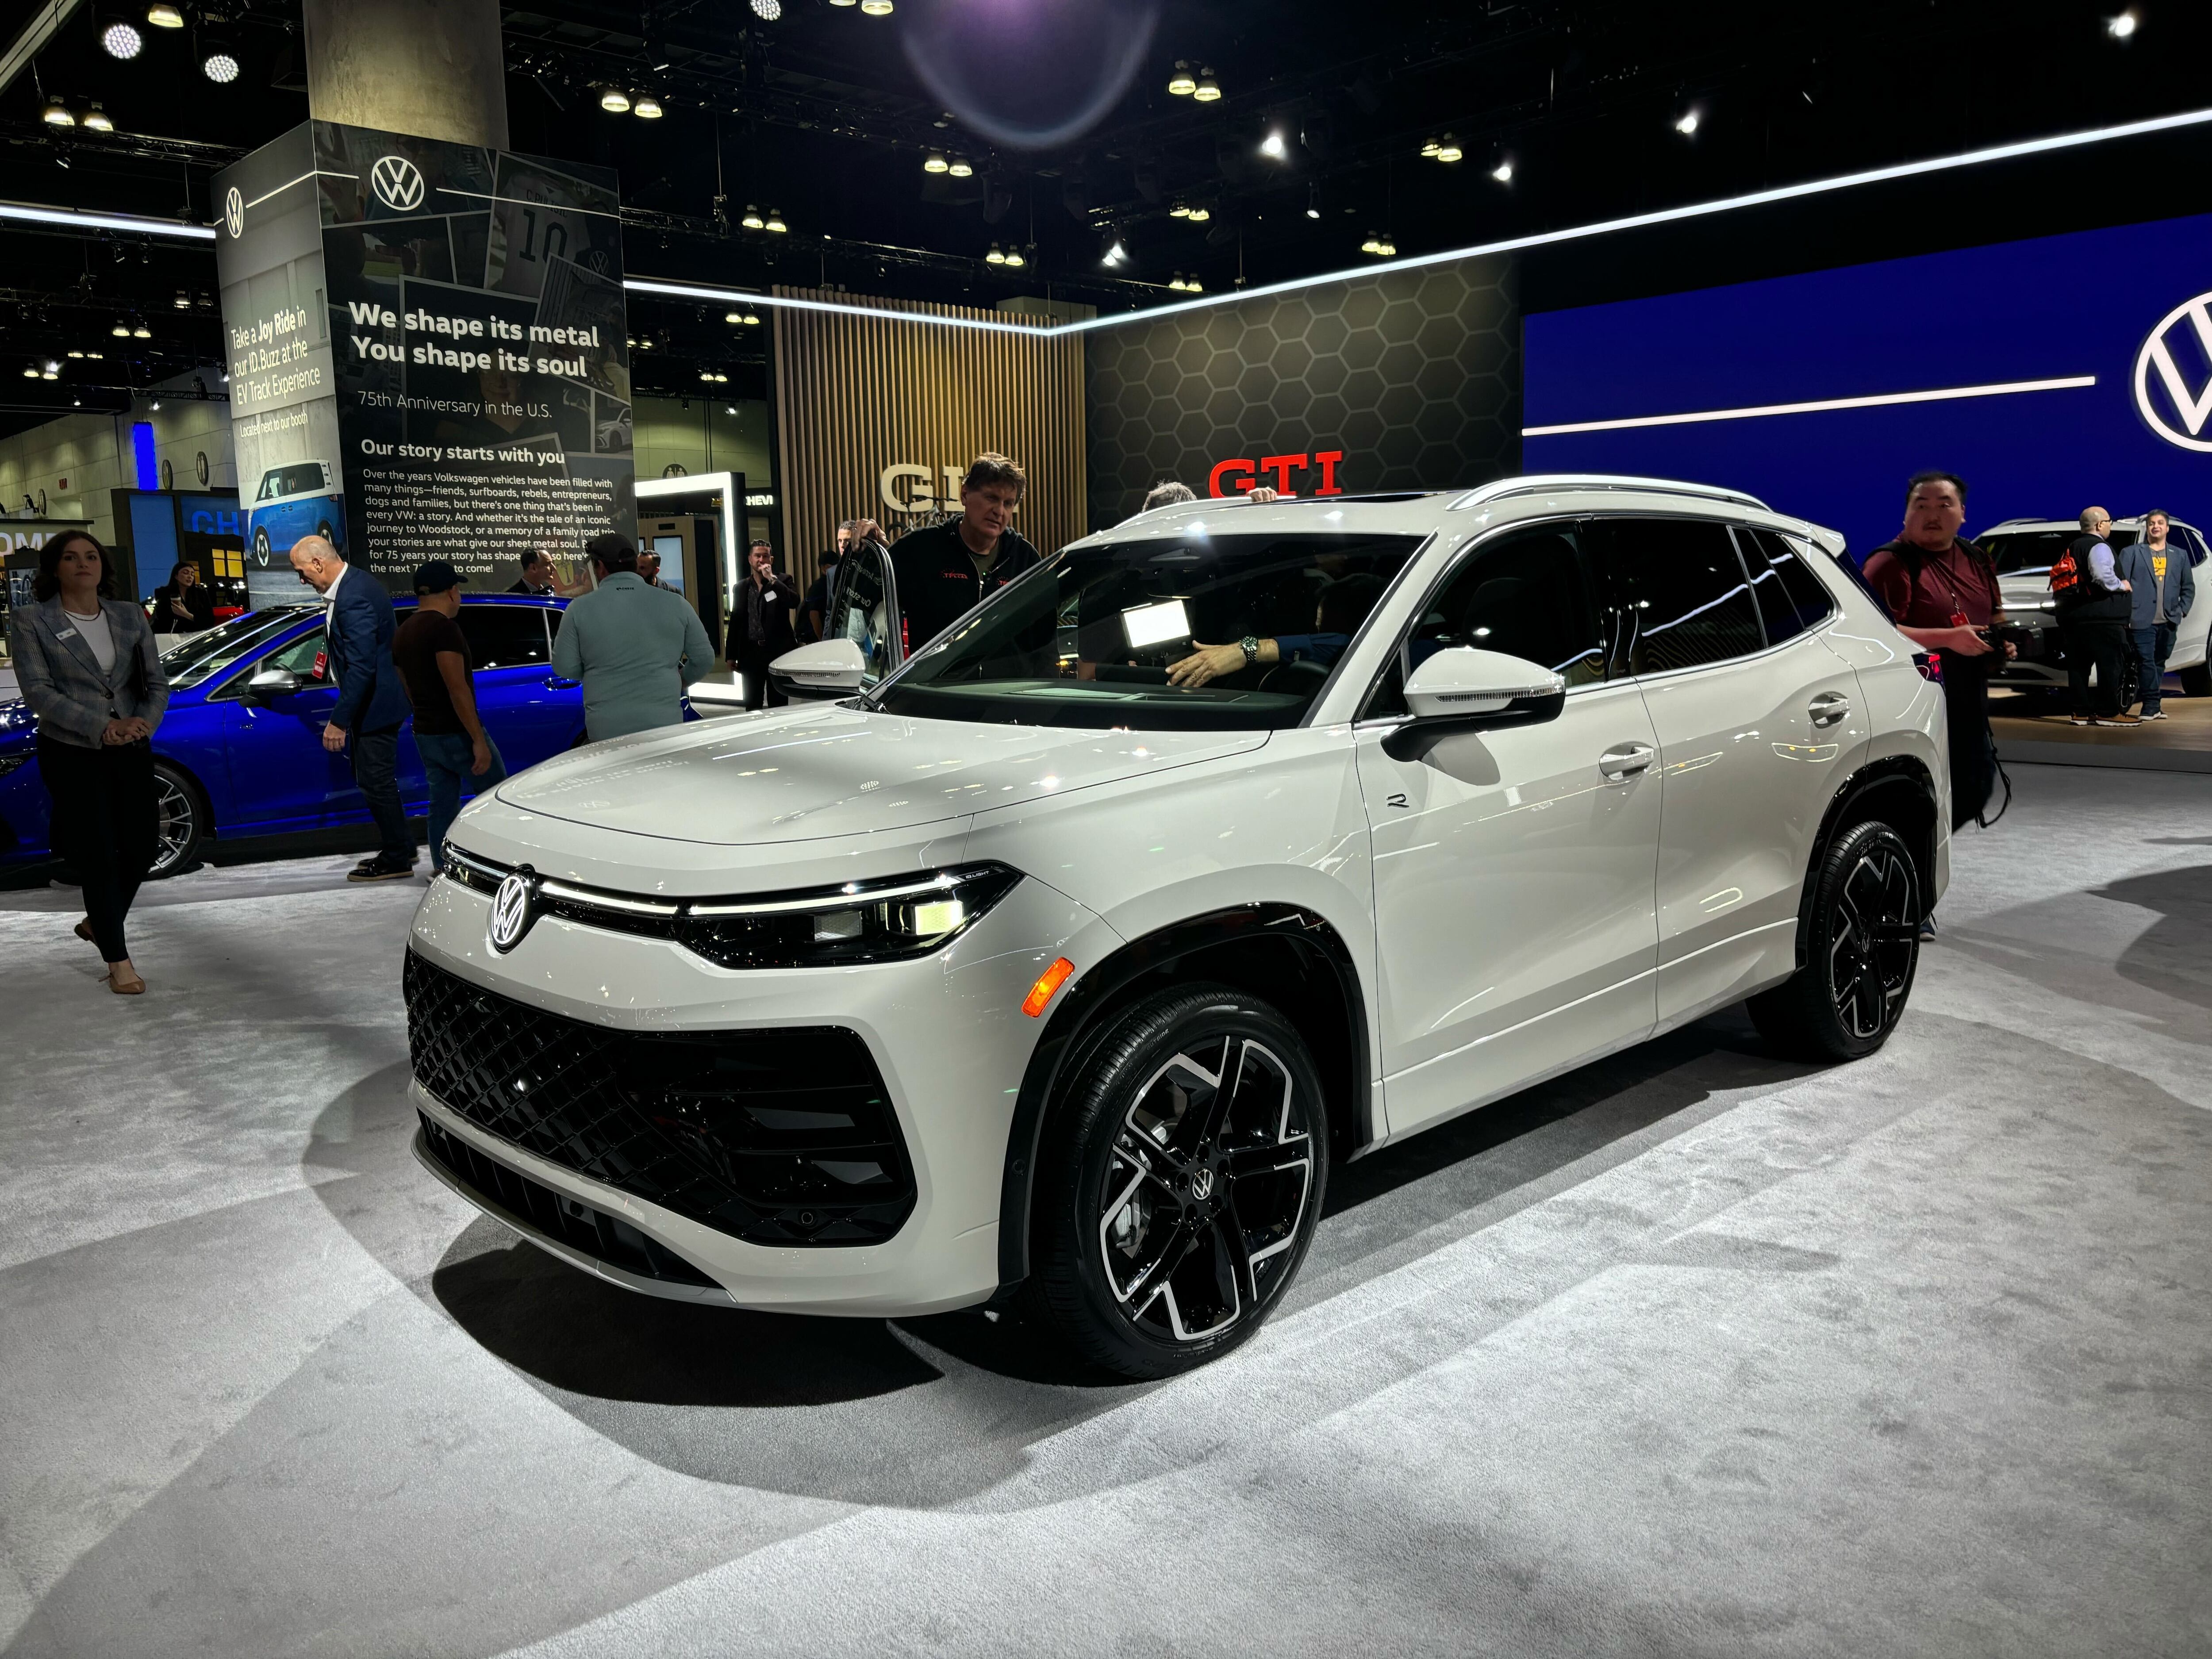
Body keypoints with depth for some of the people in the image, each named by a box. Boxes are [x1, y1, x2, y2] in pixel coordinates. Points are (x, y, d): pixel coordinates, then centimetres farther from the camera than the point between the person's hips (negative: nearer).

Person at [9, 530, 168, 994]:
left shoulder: (130, 616, 8)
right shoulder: (32, 622, -3)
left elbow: (156, 682, 6)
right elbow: (38, 690, -11)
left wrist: (144, 721, -15)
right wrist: (102, 727, -22)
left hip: (133, 752, 4)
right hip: (72, 755, -4)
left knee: (140, 851, 9)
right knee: (98, 856, -3)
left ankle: (97, 923, 37)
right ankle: (117, 961, 8)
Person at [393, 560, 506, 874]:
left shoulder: (403, 632, 12)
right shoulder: (444, 627, -17)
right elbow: (457, 688, -22)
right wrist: (479, 740, -22)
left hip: (425, 734, 8)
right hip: (457, 733, -8)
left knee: (443, 806, 11)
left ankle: (442, 869, 13)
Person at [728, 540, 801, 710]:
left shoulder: (783, 582, 4)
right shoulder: (741, 588, 11)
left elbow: (794, 602, -16)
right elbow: (735, 622, 11)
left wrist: (772, 579, -18)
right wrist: (731, 656, 9)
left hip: (778, 651, -2)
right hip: (751, 652, 2)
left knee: (778, 704, 1)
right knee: (752, 705, 4)